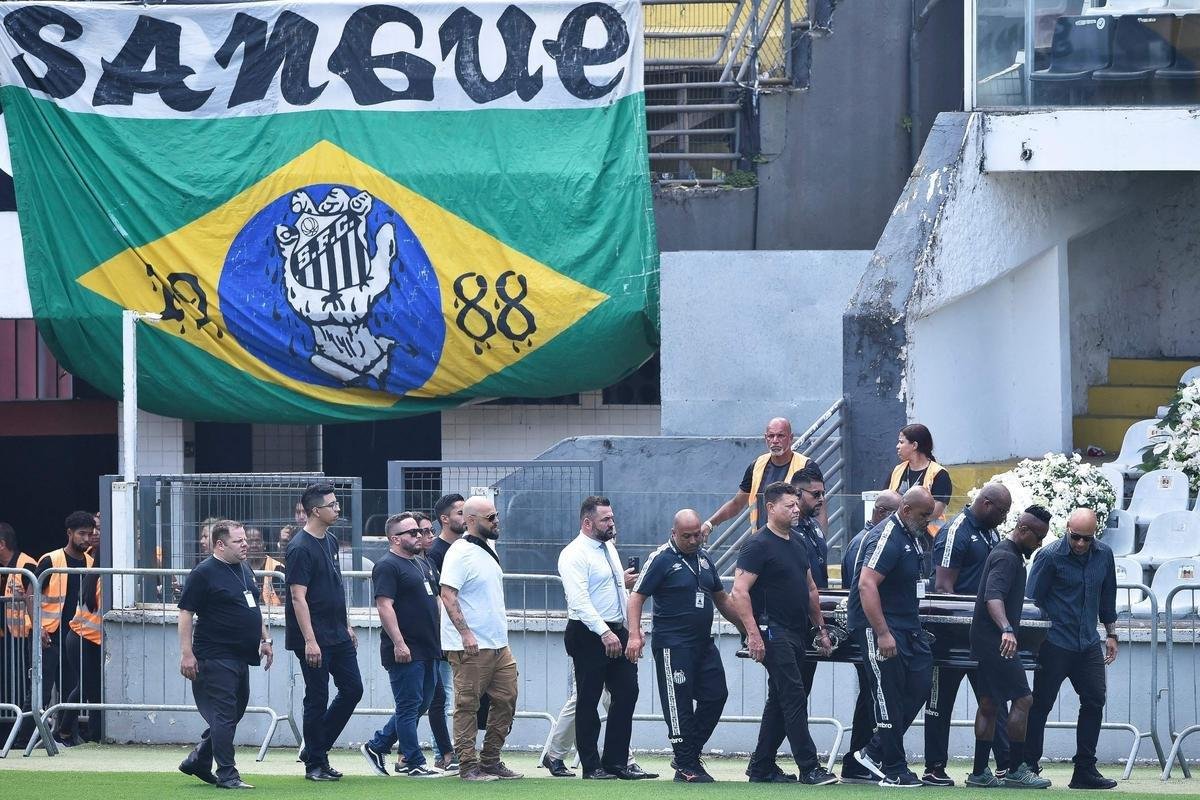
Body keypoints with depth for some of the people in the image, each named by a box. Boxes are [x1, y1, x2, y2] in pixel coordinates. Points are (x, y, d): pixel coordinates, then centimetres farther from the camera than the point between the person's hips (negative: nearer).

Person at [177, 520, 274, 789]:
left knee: (233, 714, 14)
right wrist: (186, 653, -18)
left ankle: (197, 762, 27)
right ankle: (227, 775, -3)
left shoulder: (245, 570, 15)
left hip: (240, 657, 9)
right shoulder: (204, 573, -11)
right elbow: (186, 613, -13)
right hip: (216, 658, -9)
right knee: (223, 717, -7)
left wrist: (264, 640, 22)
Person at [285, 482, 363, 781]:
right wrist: (310, 641, -23)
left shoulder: (330, 541, 12)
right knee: (317, 698, -1)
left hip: (338, 634, 9)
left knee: (352, 689, 9)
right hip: (314, 639, -9)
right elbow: (298, 597, -19)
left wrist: (346, 625, 21)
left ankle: (316, 748, 20)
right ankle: (315, 763, 9)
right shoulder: (301, 548, -16)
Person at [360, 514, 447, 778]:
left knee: (421, 704, 13)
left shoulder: (423, 564, 18)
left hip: (427, 649, 9)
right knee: (410, 706, -4)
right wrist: (399, 643, -24)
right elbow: (384, 606, -18)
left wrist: (439, 639, 21)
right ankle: (414, 764, 0)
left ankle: (377, 746, 24)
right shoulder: (387, 566, -10)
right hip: (405, 652, -9)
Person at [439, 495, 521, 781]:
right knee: (468, 705, -3)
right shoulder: (460, 553, -13)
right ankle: (468, 765, 0)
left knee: (506, 699, 9)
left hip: (498, 644, 9)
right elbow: (448, 596, -20)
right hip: (470, 647, -9)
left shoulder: (487, 551, 16)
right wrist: (465, 634, -26)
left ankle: (490, 760, 18)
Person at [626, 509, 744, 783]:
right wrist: (635, 634, -22)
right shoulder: (661, 559, -7)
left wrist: (745, 627, 25)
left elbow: (721, 599, 25)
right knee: (679, 705, -5)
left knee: (716, 695, 6)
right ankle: (686, 767, -2)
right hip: (673, 644, -7)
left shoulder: (704, 558, 14)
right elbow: (636, 597, -11)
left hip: (703, 642, 8)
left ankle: (689, 755, 18)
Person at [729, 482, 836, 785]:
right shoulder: (758, 545, -10)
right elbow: (739, 592, -16)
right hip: (773, 632, -9)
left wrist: (820, 628, 22)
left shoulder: (798, 544, 17)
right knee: (794, 698, -12)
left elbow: (810, 589, 25)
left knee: (779, 701, 11)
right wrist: (753, 633, -22)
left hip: (797, 634, 9)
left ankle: (762, 766, 17)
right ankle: (809, 768, -13)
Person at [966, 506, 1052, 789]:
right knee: (1022, 699, -10)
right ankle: (1016, 770, -8)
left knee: (989, 704, 10)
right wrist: (1007, 630, -45)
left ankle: (979, 772, 10)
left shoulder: (1009, 554, 19)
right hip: (997, 644, -11)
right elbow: (993, 597, -30)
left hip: (985, 643, 11)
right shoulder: (1006, 558, -15)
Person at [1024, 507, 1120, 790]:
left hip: (1088, 643, 5)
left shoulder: (1104, 555, 5)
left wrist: (1110, 633, 19)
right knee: (1041, 704, -1)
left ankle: (1085, 771, 8)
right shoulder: (1050, 556, -10)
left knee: (1094, 700, 1)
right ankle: (1028, 766, 5)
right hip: (1055, 644, -5)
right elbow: (1032, 600, -8)